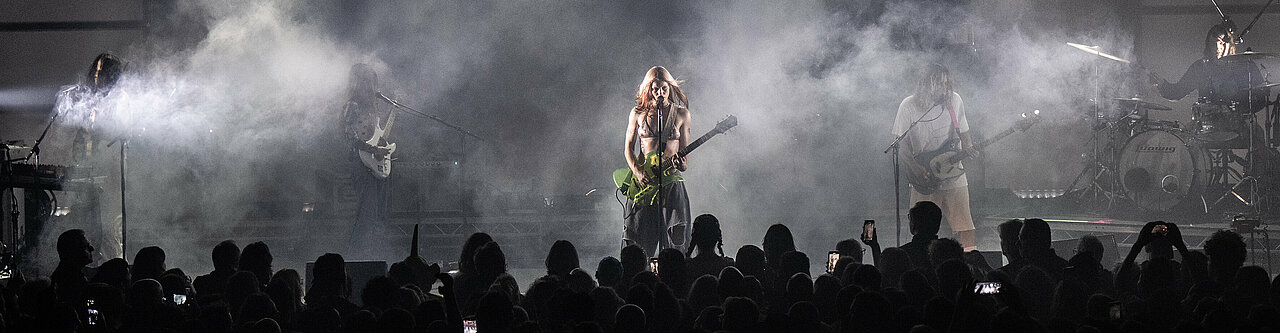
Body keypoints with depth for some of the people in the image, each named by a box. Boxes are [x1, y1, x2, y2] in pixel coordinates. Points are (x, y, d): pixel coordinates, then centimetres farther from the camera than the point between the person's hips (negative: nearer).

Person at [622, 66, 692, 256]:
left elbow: (684, 152, 10)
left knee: (675, 243, -9)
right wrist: (637, 172, -7)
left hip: (671, 180, 0)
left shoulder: (681, 114, 7)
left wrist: (682, 164, -13)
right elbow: (628, 147, 9)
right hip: (642, 182, 0)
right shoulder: (638, 113, 7)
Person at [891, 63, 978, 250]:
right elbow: (901, 143, -4)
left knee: (964, 230, -5)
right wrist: (916, 168, -16)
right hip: (924, 182, -2)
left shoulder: (954, 100, 5)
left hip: (954, 177, 2)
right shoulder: (909, 106, -5)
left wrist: (967, 147, -7)